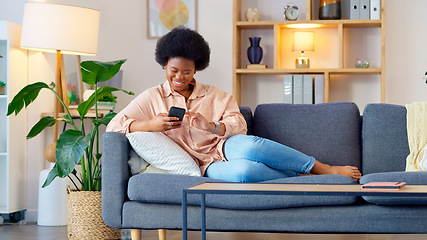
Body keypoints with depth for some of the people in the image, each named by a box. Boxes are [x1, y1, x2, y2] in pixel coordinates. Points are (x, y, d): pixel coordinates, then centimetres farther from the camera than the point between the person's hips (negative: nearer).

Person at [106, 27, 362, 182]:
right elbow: (115, 125, 2)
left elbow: (239, 127, 4)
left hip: (226, 146, 2)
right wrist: (152, 124, -15)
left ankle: (325, 169, -29)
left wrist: (210, 126, -17)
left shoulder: (216, 96, 15)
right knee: (242, 171, -40)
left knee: (249, 146, -39)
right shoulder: (152, 98, 10)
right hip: (207, 165, -2)